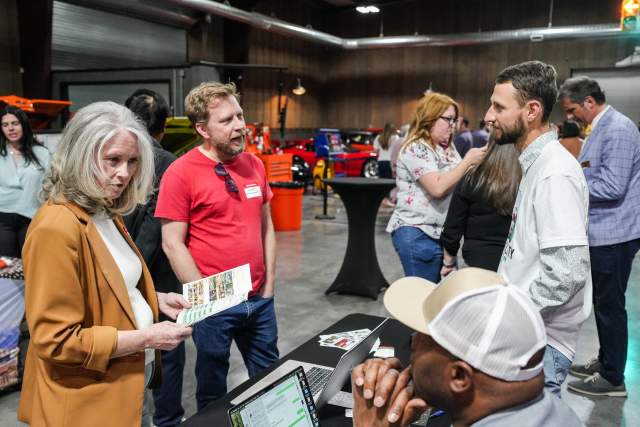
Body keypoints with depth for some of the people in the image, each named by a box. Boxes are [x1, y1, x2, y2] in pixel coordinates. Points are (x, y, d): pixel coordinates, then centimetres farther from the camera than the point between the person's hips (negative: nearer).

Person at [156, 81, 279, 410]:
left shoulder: (254, 164, 5)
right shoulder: (181, 172, -12)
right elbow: (173, 244, -13)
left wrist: (270, 282, 6)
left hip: (260, 299, 5)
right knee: (213, 389, 15)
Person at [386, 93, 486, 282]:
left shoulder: (448, 147, 12)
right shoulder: (415, 148, -14)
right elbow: (438, 188, -23)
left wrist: (476, 163, 0)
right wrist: (468, 161, -19)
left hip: (442, 231, 8)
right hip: (417, 233, -8)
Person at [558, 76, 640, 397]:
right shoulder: (599, 129, 14)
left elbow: (612, 187, -24)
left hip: (613, 234, -10)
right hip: (601, 232, 10)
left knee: (610, 305, 0)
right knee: (603, 302, 18)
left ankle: (612, 378, 13)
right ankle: (605, 361, 32)